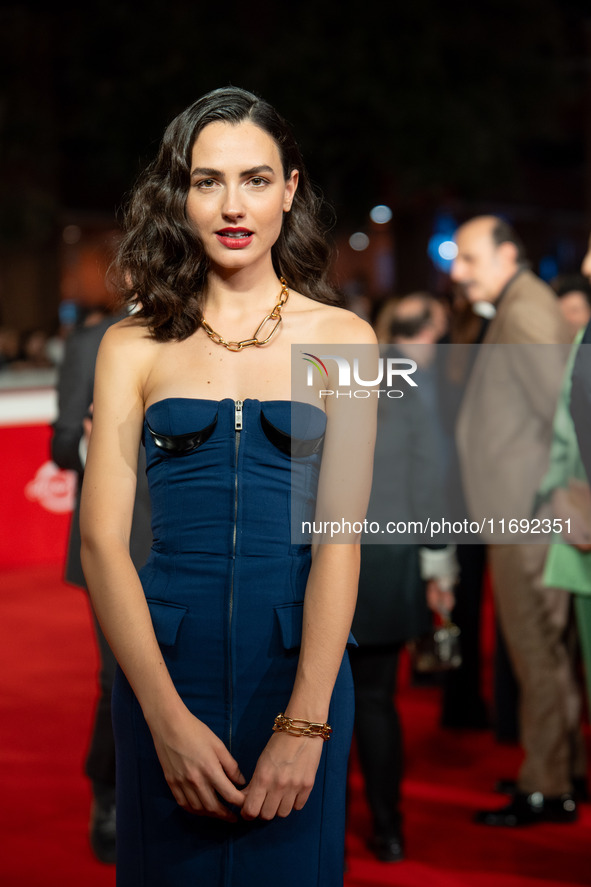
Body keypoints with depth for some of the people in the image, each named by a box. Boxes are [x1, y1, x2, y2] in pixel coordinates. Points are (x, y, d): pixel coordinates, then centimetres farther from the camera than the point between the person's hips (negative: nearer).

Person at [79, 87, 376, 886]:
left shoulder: (342, 339, 0)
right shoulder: (134, 346, 1)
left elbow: (341, 535, -7)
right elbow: (101, 538, -6)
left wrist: (304, 724, -16)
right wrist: (169, 717, -16)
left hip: (300, 663, 0)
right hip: (164, 663, 1)